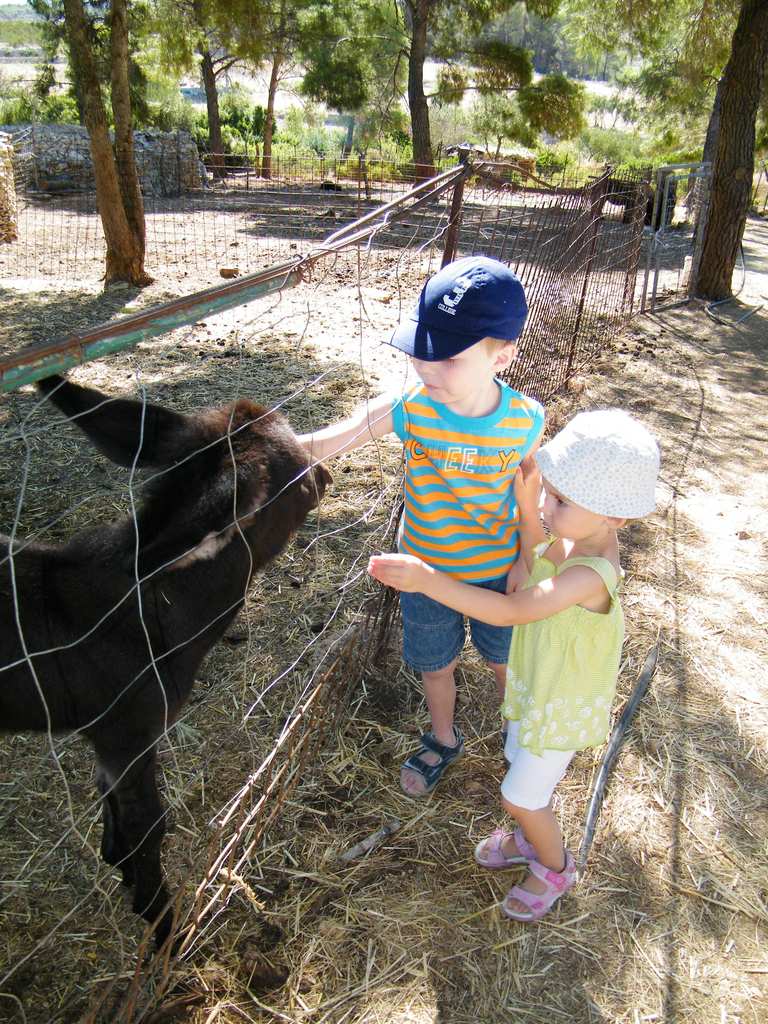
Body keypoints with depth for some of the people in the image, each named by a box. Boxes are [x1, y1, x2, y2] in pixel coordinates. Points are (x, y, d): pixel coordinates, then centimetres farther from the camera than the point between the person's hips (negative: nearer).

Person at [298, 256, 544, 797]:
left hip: (498, 568, 0)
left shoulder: (525, 419, -21)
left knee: (506, 662, 22)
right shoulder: (408, 409, -24)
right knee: (436, 667, 21)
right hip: (427, 569, 1)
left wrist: (524, 562, 0)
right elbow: (319, 445, -28)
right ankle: (444, 740, 52)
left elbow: (526, 490, -5)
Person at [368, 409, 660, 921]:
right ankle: (532, 839, 57)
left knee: (520, 796, 10)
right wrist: (526, 501, -11)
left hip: (562, 705, -8)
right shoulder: (573, 535, -14)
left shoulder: (591, 574, -40)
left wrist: (427, 578, -51)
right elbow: (536, 560, 5)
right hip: (536, 685, 8)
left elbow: (509, 610, -46)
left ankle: (556, 868, 41)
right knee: (521, 761, 28)